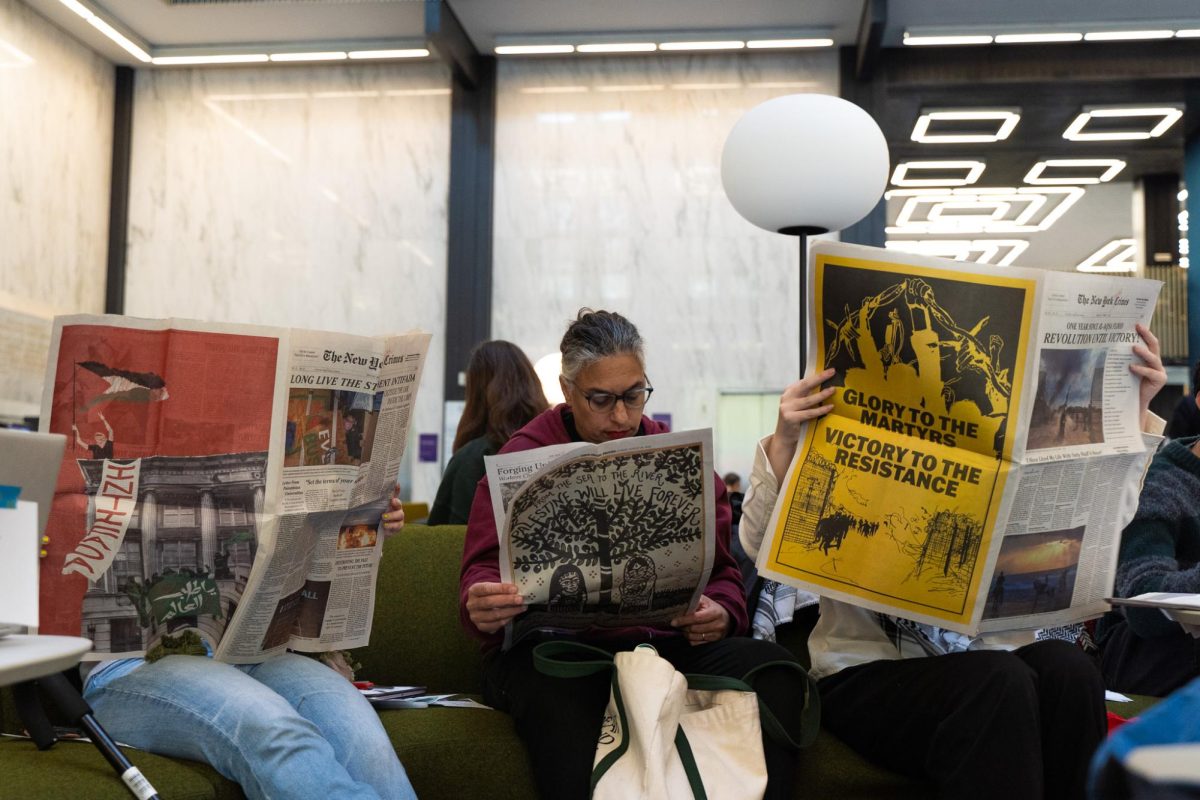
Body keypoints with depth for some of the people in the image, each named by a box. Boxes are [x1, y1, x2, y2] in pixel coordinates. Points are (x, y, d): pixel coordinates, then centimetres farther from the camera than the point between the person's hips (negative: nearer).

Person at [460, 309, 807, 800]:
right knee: (561, 690, -40)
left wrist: (721, 612, -9)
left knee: (771, 666, -25)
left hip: (670, 644, 4)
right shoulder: (523, 460, 8)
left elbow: (723, 571, 16)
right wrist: (483, 608, -25)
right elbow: (485, 570, 0)